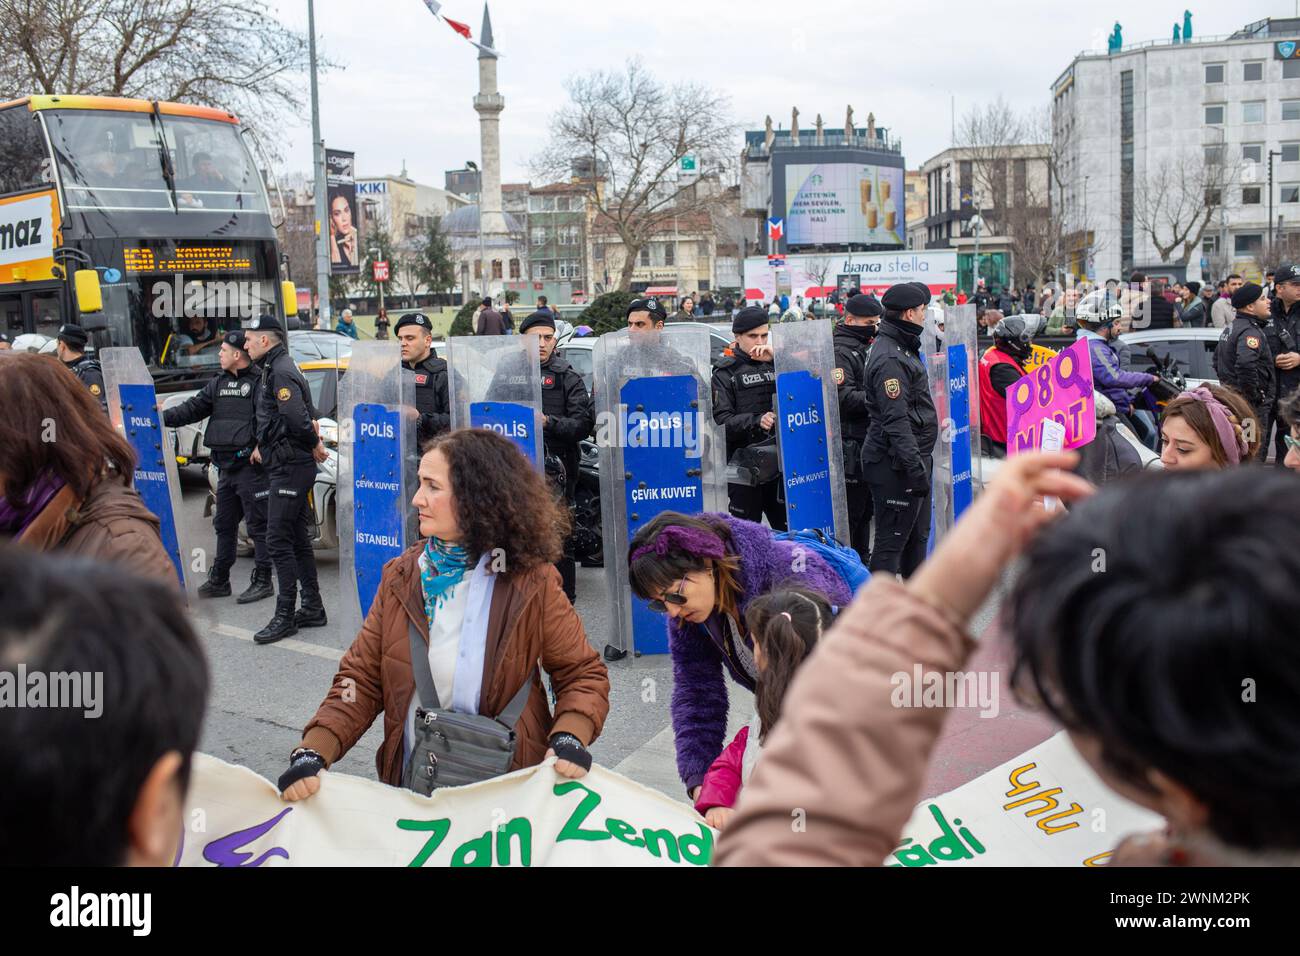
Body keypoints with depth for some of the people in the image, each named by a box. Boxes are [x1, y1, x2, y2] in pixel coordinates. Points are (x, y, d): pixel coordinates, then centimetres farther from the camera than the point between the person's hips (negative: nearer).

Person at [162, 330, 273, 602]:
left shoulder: (258, 382, -10)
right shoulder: (218, 384, 16)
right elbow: (193, 409, 13)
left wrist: (261, 448, -25)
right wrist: (162, 417, 2)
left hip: (251, 465, -9)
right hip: (226, 467, 9)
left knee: (258, 524, -2)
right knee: (224, 525, 15)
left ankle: (262, 581, 6)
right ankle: (219, 580, 25)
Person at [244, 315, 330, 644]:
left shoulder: (280, 373, -16)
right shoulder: (273, 370, 17)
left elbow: (297, 417, -27)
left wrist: (315, 445, -13)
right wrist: (263, 445, 17)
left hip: (291, 468, -10)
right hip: (287, 465, 10)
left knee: (278, 540, -8)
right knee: (297, 539, 13)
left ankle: (285, 616, -4)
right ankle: (312, 608, 20)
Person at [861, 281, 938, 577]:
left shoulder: (903, 348, 15)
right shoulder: (889, 359, -20)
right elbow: (896, 420, -25)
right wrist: (915, 466, -26)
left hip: (913, 457, 11)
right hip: (896, 464, -11)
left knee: (917, 535, 20)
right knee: (892, 539, -4)